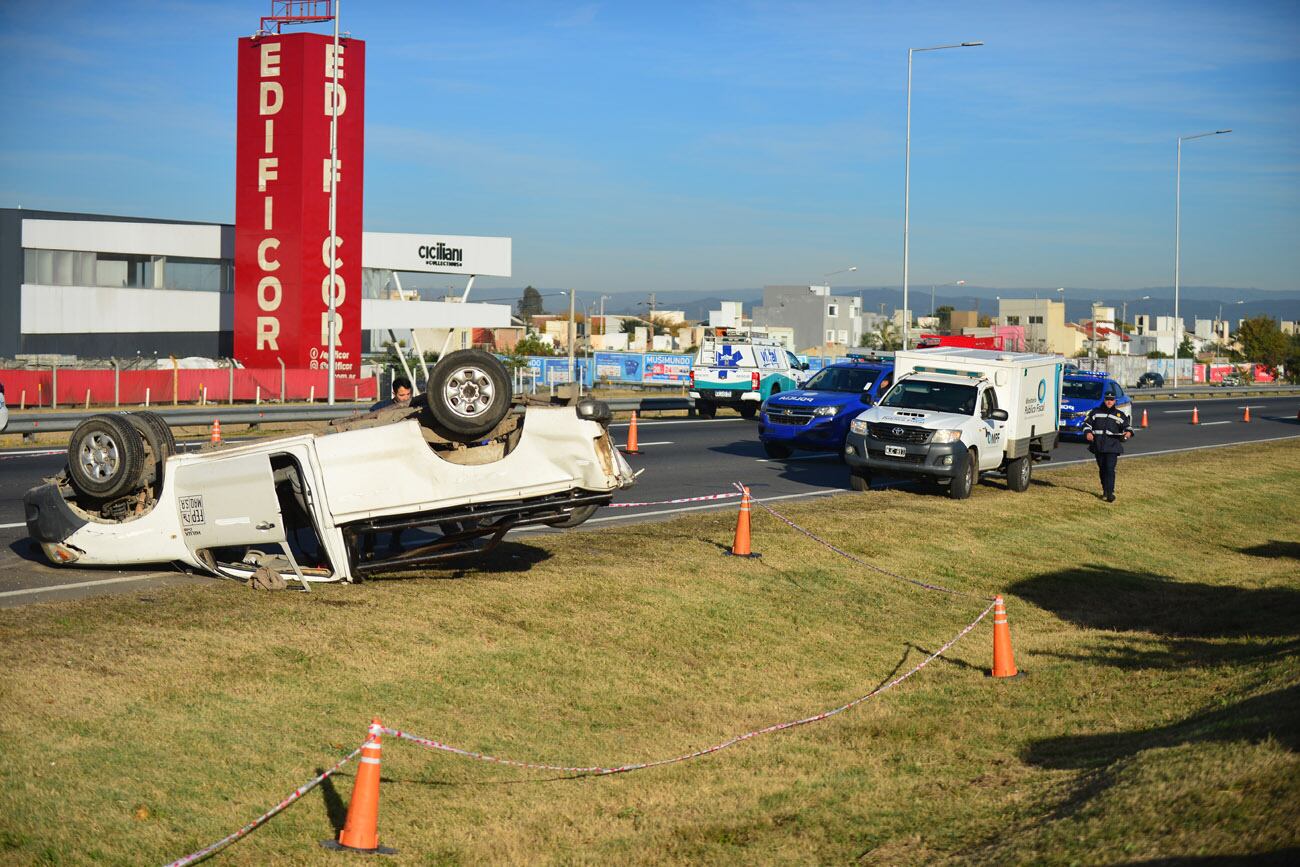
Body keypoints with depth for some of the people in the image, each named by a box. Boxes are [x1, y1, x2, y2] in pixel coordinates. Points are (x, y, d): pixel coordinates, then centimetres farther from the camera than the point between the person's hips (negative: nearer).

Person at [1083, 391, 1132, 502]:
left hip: (1113, 446, -2)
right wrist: (1087, 432, -7)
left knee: (1110, 469, -14)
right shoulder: (1096, 412, 11)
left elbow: (1126, 426, 11)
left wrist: (1128, 432, -13)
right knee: (1102, 468, 12)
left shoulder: (1120, 415, 10)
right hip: (1098, 446, 2)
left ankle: (1110, 492, -16)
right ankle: (1105, 489, 29)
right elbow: (1087, 423, 12)